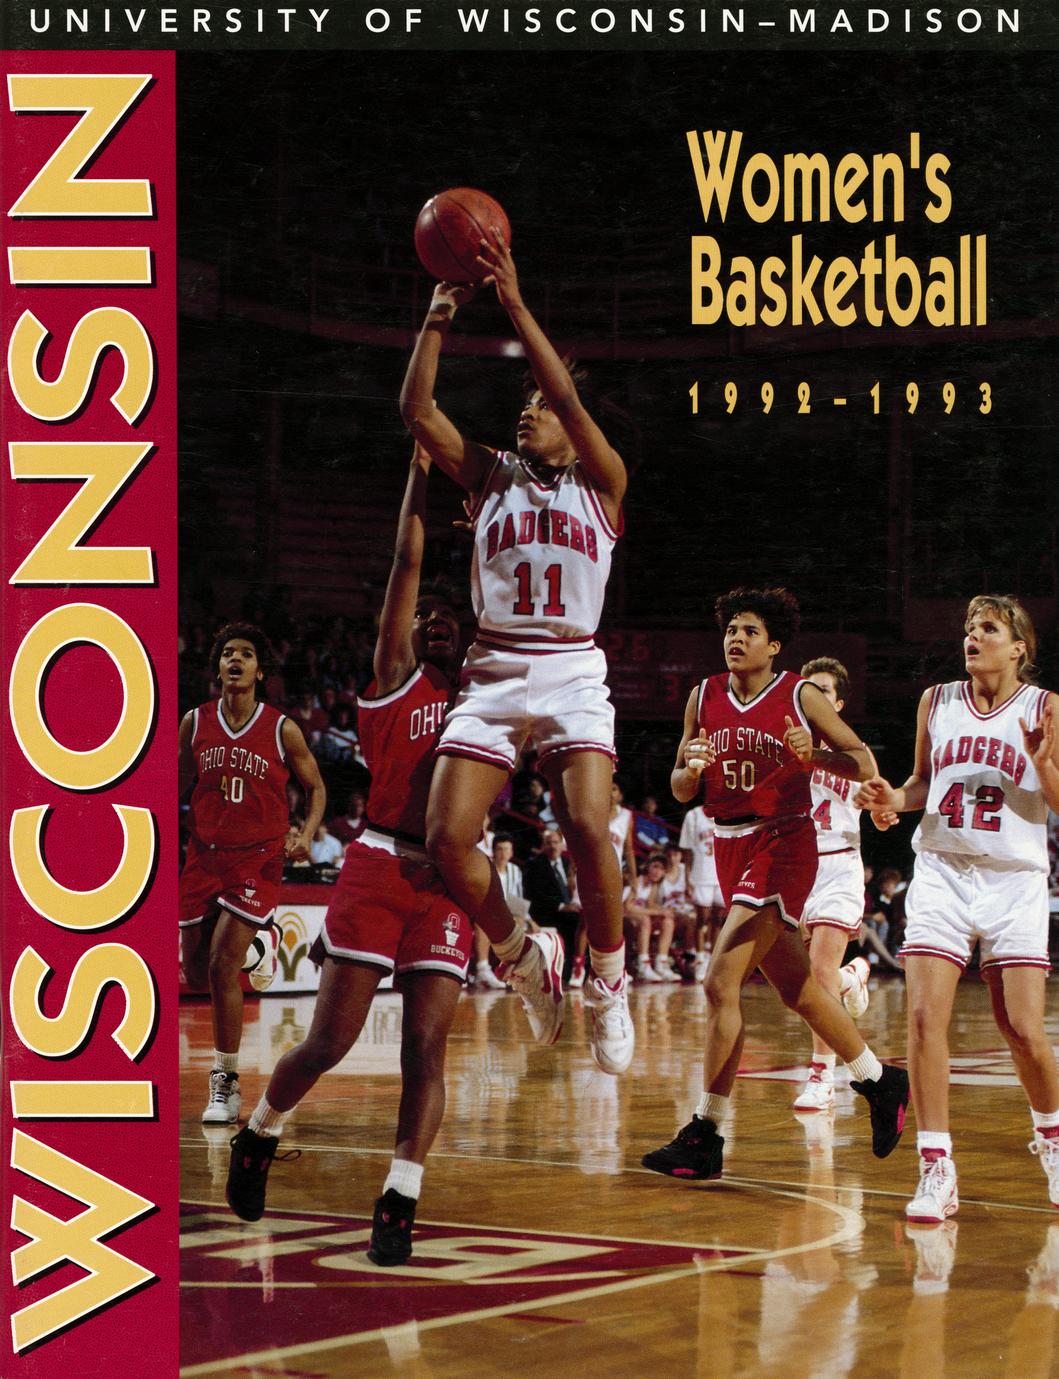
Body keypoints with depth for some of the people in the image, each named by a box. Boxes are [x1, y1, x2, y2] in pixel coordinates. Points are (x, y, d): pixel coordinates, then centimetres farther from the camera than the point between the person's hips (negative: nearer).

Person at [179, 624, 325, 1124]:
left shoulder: (283, 731, -6)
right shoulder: (195, 722, 2)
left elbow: (316, 787, 7)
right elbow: (178, 785, 15)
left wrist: (306, 835, -9)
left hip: (258, 859, -4)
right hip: (204, 855, 4)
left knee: (223, 963, -16)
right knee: (195, 971, 8)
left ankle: (226, 1083, -6)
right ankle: (255, 942, 43)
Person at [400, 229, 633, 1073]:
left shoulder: (601, 485, 6)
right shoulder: (490, 476, 15)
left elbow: (571, 399, -10)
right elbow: (418, 411, 3)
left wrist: (515, 305, -13)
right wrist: (440, 317, -3)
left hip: (572, 675, -3)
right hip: (493, 675, 3)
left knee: (589, 828, -22)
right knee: (448, 837, -11)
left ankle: (609, 984, -1)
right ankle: (525, 960, 13)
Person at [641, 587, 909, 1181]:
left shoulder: (800, 696, -6)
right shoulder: (704, 696, 7)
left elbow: (863, 762, -3)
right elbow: (680, 790, 11)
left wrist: (815, 754, -22)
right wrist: (692, 769, -12)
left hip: (784, 845, -6)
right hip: (731, 847, 6)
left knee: (722, 984, -16)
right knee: (798, 990, 15)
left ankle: (705, 1135, -12)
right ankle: (881, 1082, 35)